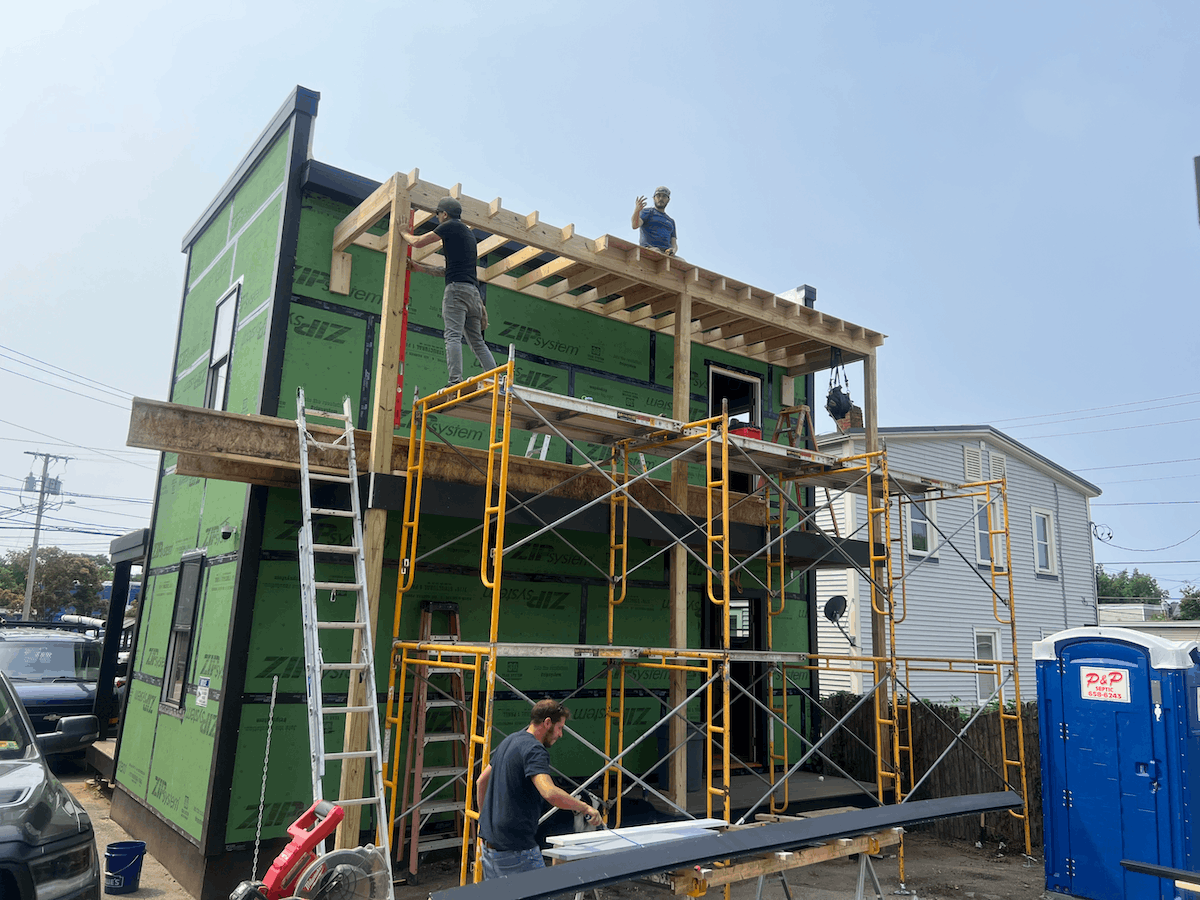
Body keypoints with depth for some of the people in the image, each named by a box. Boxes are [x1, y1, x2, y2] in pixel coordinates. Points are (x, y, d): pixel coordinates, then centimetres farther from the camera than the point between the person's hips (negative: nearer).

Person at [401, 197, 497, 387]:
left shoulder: (450, 226, 3)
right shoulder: (468, 232, 29)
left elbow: (417, 242, 8)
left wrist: (404, 233, 30)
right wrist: (421, 268, 40)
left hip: (457, 287, -8)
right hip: (473, 291, 8)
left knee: (453, 336, -16)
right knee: (477, 341, 7)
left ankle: (455, 381, -28)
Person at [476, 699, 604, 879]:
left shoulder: (509, 741, 13)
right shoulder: (535, 750, -18)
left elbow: (481, 782, 23)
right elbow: (550, 793, -34)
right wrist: (585, 808, -21)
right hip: (515, 849, -9)